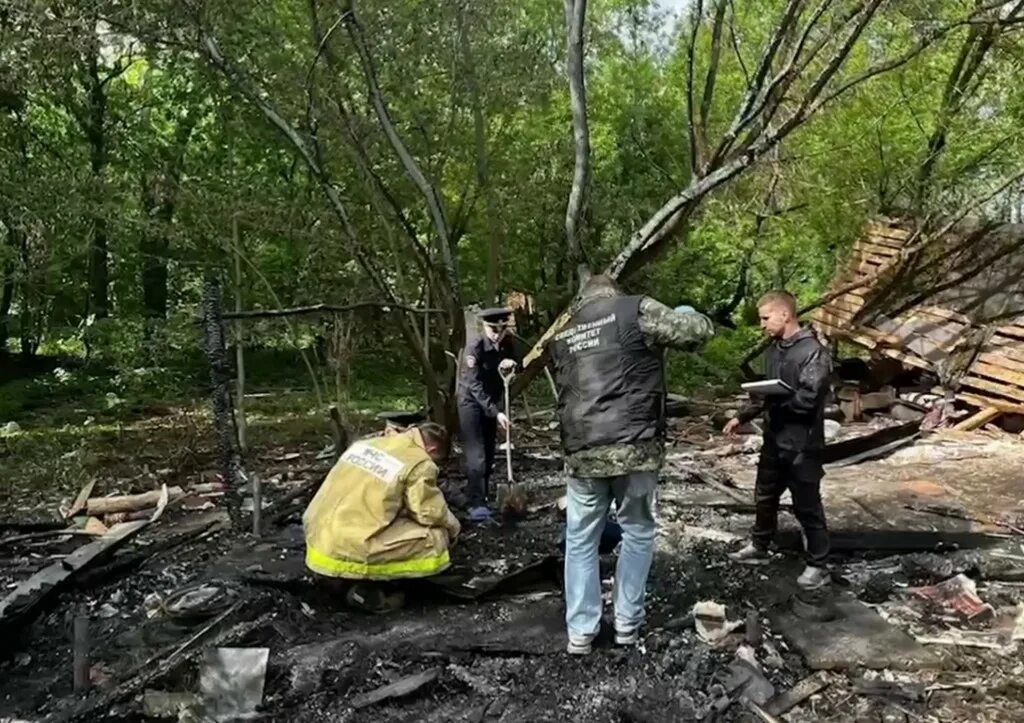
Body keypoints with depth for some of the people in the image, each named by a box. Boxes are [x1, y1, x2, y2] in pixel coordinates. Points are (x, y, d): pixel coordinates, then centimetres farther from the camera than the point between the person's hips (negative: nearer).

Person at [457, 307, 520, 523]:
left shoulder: (507, 343, -10)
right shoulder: (475, 348, -26)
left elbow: (517, 365, 3)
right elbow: (475, 386, -29)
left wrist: (511, 364, -22)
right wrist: (496, 413, -36)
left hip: (492, 401, 6)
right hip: (472, 402, -6)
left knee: (489, 455, 10)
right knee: (476, 456, -11)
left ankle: (482, 498, 23)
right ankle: (475, 504, -8)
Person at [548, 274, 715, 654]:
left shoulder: (561, 334, 16)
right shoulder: (635, 309, 1)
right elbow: (697, 331, 1)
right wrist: (698, 319, 22)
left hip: (581, 452, 3)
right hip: (634, 447, -3)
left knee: (580, 540, 14)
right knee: (638, 532, 16)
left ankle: (580, 631, 19)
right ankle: (627, 622, 24)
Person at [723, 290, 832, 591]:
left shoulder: (813, 351, -17)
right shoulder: (775, 349, 9)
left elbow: (809, 399, -23)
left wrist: (774, 398, -18)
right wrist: (742, 417, 15)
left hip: (802, 444, -8)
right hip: (774, 439, 8)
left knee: (807, 506, 4)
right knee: (765, 497, 20)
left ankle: (818, 565, 19)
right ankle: (758, 548, 37)